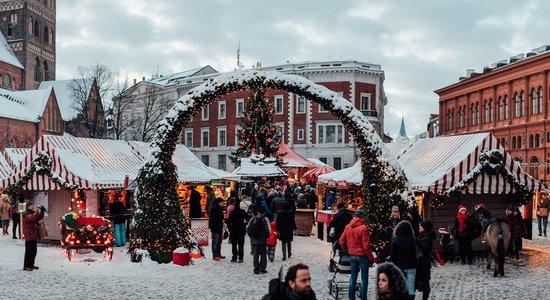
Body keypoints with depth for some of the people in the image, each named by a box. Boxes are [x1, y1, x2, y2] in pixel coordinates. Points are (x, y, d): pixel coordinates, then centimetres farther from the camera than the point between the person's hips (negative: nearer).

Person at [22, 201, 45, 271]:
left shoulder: (33, 212, 15)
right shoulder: (26, 213, -11)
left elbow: (39, 218, 17)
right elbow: (32, 218, -27)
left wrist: (41, 212, 4)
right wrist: (36, 212, -28)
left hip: (34, 234, 9)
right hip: (29, 235, -9)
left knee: (34, 251, 12)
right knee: (29, 251, -7)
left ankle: (31, 264, 20)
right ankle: (26, 266, -3)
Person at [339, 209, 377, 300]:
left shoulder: (348, 227, 2)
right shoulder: (363, 228, -17)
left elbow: (341, 241, 6)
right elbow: (366, 246, -17)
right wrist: (371, 258, -7)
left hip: (352, 255, 6)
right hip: (362, 255, -6)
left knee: (353, 277, 15)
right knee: (364, 279, 4)